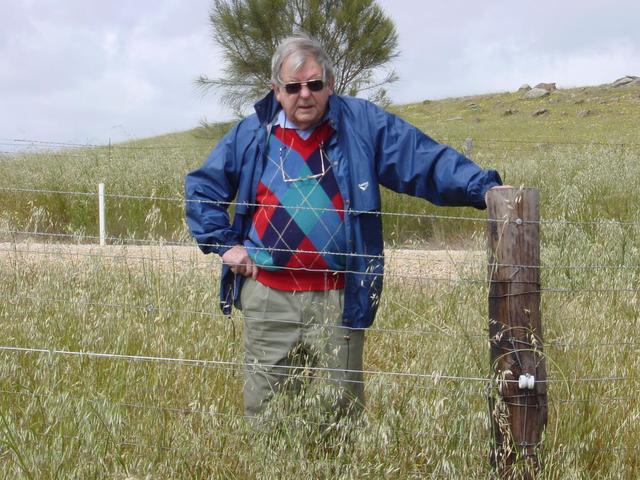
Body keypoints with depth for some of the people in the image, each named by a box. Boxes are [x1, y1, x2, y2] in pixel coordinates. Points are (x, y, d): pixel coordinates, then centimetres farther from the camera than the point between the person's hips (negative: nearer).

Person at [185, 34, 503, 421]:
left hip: (338, 300, -1)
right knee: (263, 412, 7)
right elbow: (202, 188, 16)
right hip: (267, 297, 2)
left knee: (342, 410, 5)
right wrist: (223, 244, 5)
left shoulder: (363, 124, 1)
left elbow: (426, 161, -3)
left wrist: (483, 187, -16)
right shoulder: (252, 134, 7)